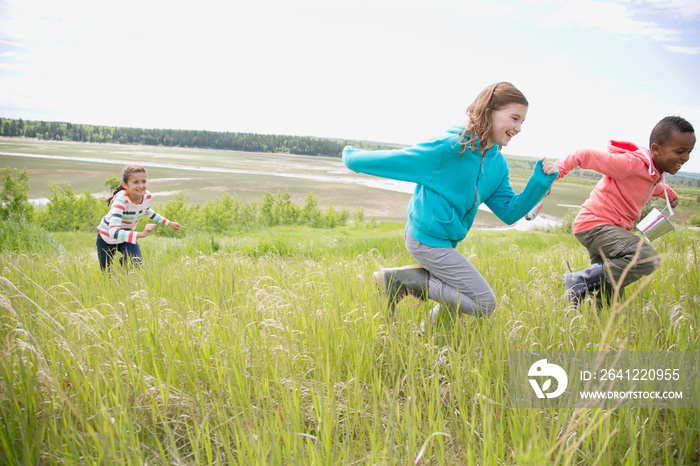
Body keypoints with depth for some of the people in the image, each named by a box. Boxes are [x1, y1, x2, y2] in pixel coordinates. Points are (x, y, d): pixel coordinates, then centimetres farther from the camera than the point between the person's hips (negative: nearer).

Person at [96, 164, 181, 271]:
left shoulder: (147, 196, -19)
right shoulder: (121, 199, -37)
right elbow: (113, 232, -48)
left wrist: (169, 223, 8)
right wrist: (140, 234, -61)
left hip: (127, 236, 4)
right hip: (107, 236, -4)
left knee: (138, 265, -15)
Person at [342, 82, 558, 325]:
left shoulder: (497, 163, 5)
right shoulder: (451, 146, -20)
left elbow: (509, 212, 5)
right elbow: (398, 159, -10)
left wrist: (540, 181, -7)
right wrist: (353, 157, -1)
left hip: (444, 241, 9)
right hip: (428, 239, -9)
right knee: (484, 305, -8)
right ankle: (402, 280, -8)